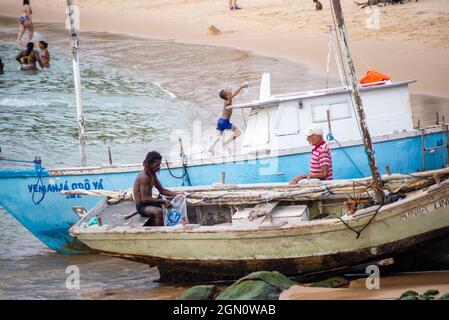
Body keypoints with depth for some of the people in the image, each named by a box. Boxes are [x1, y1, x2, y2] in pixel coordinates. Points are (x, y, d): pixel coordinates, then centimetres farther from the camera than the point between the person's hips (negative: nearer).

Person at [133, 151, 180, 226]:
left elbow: (162, 190, 15)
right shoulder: (144, 177, -22)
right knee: (159, 212, -36)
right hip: (142, 207, -10)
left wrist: (176, 194, 0)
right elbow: (144, 198, -28)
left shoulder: (152, 175, 7)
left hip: (148, 204, 10)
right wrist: (162, 201, -31)